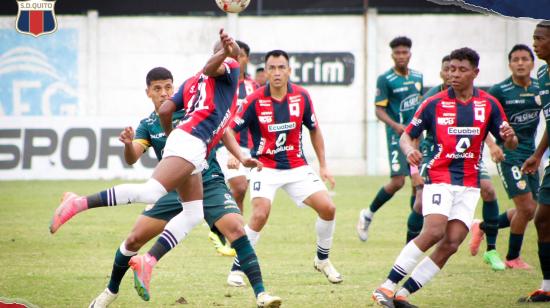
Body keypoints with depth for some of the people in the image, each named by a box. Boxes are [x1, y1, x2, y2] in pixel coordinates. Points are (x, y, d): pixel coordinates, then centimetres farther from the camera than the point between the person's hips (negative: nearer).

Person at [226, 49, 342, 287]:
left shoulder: (301, 97, -5)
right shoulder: (255, 101, -14)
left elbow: (314, 130, 9)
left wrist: (323, 166, 9)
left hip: (297, 167, 3)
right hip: (265, 167, -3)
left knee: (328, 208, -7)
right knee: (260, 215, -24)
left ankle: (322, 260, 18)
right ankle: (236, 269, -8)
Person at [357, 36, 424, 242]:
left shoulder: (417, 77, 10)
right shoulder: (385, 79, -8)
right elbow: (380, 110, -11)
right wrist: (395, 125, -26)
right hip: (397, 135, -6)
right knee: (397, 181, -16)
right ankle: (368, 214, 4)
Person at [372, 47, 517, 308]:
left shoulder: (489, 105, 5)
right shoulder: (434, 104, 0)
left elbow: (509, 144, 8)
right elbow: (406, 136, 5)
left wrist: (509, 137, -16)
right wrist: (409, 150, -19)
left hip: (469, 184, 3)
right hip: (439, 179, -3)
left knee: (451, 244, -10)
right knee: (434, 232, -25)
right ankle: (387, 286, -21)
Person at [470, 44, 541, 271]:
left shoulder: (540, 88, 4)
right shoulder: (500, 91, -9)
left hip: (530, 155, 6)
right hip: (509, 156, -6)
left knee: (528, 211, 9)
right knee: (526, 208, -11)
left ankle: (483, 227, 29)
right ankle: (513, 258, 7)